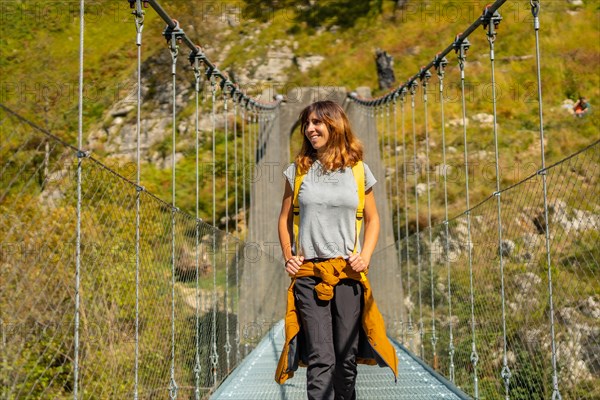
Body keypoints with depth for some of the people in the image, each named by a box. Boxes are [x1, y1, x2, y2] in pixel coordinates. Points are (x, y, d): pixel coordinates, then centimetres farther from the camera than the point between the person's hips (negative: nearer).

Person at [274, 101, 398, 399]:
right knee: (320, 359, -8)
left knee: (347, 357, 5)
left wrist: (365, 256, 1)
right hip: (308, 274, -1)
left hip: (348, 274, 1)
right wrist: (288, 258, 2)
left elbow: (372, 219, 16)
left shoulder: (358, 171, 7)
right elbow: (284, 218, 14)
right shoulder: (298, 170, 7)